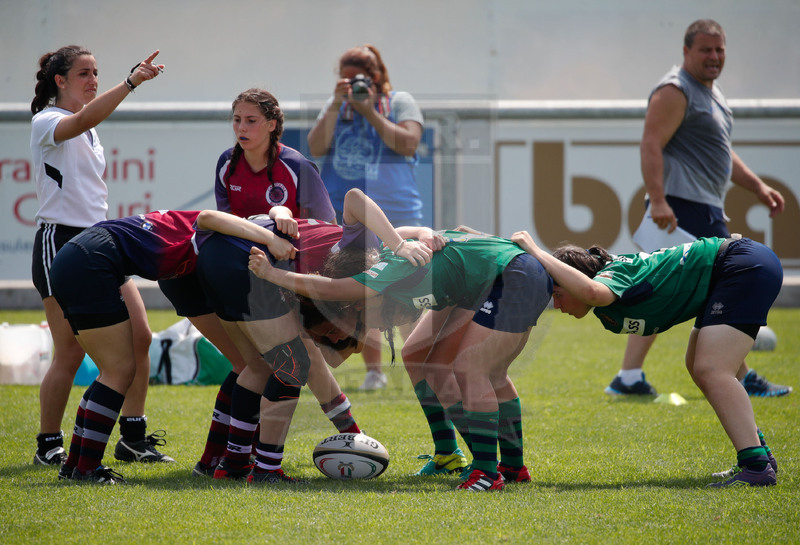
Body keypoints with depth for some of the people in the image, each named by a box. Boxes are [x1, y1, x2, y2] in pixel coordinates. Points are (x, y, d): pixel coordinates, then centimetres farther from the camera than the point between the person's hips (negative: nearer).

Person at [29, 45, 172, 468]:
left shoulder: (90, 131, 17)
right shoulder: (45, 123, -10)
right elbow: (83, 119, -33)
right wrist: (131, 82, -42)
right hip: (60, 243, -8)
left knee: (138, 335, -3)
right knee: (71, 353, -7)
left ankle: (133, 437, 5)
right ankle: (48, 446, 6)